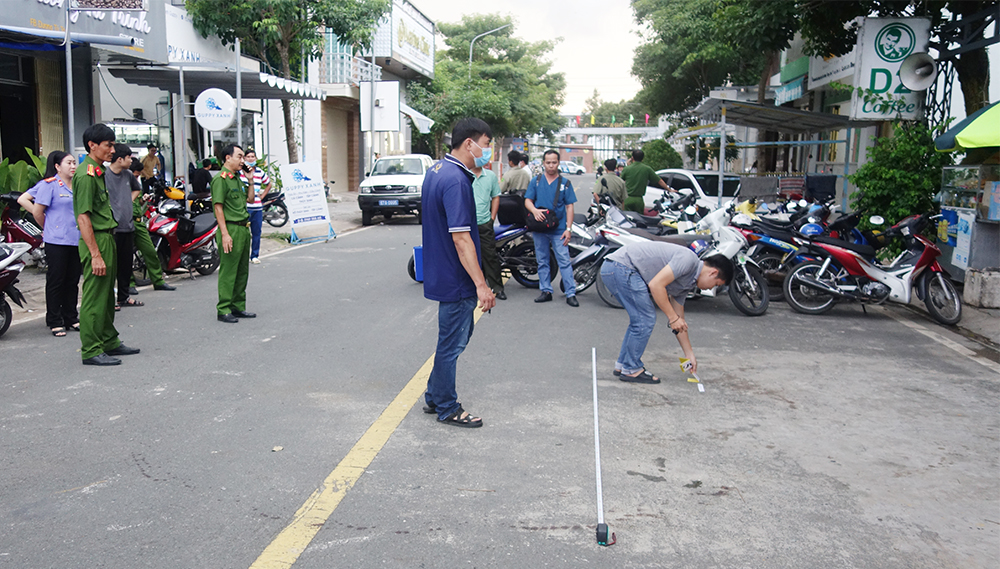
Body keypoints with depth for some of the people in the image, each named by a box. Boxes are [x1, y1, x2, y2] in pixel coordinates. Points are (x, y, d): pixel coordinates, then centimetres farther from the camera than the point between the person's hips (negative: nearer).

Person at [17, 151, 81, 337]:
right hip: (57, 241, -6)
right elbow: (37, 212, -6)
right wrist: (47, 228, 6)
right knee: (55, 281, 0)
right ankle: (54, 322, 7)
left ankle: (71, 318, 20)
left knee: (73, 281, 11)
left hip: (76, 240, 6)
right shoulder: (48, 185, -6)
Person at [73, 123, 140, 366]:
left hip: (107, 239, 10)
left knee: (107, 295, 16)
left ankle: (109, 341, 27)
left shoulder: (99, 171, 15)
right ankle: (91, 350, 2)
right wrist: (95, 255, -23)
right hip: (95, 240, -10)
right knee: (94, 297, -5)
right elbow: (83, 218, -20)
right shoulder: (85, 175, -15)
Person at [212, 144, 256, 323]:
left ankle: (238, 307, 22)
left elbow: (250, 199, 24)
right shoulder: (220, 179, -10)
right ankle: (223, 310, 1)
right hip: (231, 229, -9)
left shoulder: (237, 179, 17)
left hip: (243, 228, 9)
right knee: (228, 271, -5)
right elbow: (218, 207, -15)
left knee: (242, 271, 13)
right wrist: (225, 234, -21)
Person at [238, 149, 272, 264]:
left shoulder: (260, 172, 12)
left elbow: (268, 184, 27)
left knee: (256, 233, 7)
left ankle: (255, 255, 17)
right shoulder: (239, 171, 0)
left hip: (257, 207, 4)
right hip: (243, 207, -4)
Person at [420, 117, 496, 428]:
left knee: (461, 332, 23)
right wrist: (481, 284, -25)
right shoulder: (456, 181, -24)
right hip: (456, 278, -10)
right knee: (452, 343, 4)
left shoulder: (436, 170, 9)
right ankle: (447, 409, 20)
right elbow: (461, 239, -27)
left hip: (442, 272, 10)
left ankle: (434, 397, 33)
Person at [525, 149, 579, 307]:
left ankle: (571, 293, -5)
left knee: (564, 261, -7)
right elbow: (527, 201, 5)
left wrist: (568, 228, -5)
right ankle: (546, 291, 18)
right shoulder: (536, 181, 8)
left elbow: (569, 206, 3)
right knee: (542, 261, 9)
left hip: (558, 229, -2)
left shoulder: (565, 183, 5)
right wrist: (534, 210, -18)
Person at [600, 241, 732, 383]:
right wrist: (673, 317, -12)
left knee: (640, 318, 20)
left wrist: (689, 355, 27)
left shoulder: (688, 283, 18)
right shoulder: (688, 259, -11)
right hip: (622, 266, -11)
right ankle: (631, 370, 6)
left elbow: (679, 320, 25)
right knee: (645, 320, -5)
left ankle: (622, 365, 28)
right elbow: (656, 285, -19)